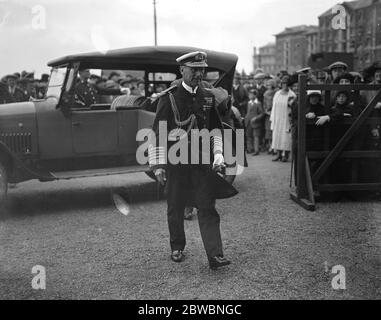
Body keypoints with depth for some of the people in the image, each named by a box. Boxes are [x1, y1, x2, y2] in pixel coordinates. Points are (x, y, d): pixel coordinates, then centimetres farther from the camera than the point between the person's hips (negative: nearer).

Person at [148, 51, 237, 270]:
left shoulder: (208, 98, 7)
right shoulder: (169, 98, -6)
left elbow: (216, 129, 16)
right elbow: (157, 132, -6)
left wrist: (218, 154, 3)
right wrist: (158, 165, -9)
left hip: (202, 161, 3)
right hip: (175, 162, -2)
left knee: (208, 207, -2)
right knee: (176, 207, 10)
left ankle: (215, 255, -1)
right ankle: (177, 247, 31)